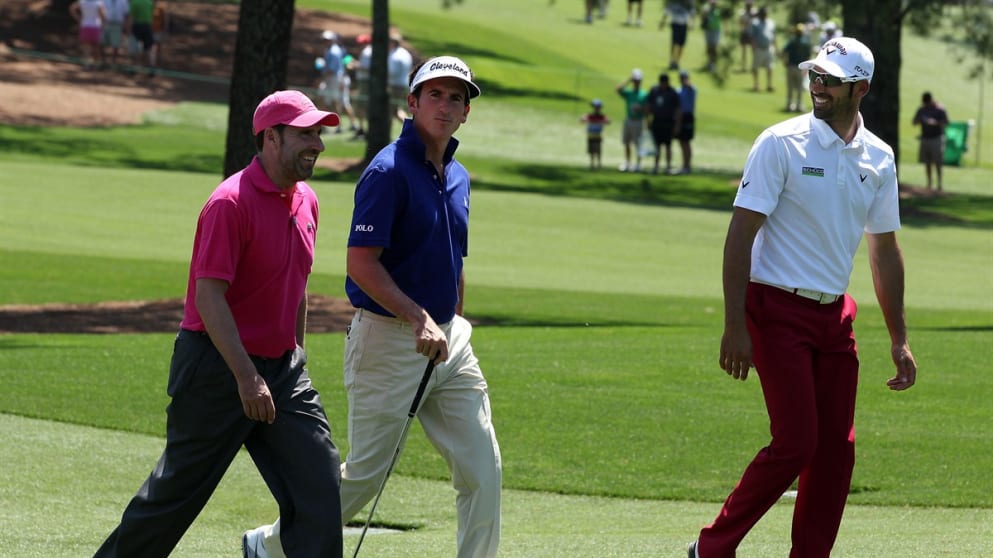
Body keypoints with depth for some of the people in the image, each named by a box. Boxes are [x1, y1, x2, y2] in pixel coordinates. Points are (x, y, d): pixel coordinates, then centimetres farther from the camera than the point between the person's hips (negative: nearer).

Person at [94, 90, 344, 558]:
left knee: (318, 480, -3)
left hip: (281, 367, 7)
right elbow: (209, 296, -22)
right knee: (180, 489, 3)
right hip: (217, 366, -7)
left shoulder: (305, 201, 9)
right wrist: (247, 378, -27)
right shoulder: (231, 202, -17)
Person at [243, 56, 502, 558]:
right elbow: (361, 263, -20)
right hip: (389, 341, -7)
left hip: (449, 341, 7)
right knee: (366, 473, 1)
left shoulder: (457, 176, 13)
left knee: (483, 470, 0)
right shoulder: (389, 171, -13)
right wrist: (419, 320, -24)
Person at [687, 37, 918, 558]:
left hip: (834, 315, 6)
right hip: (779, 311, -6)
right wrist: (734, 327, -18)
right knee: (795, 443, -12)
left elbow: (884, 250, 17)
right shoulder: (781, 144, -9)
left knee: (836, 448, 2)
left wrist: (899, 339, 15)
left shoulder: (879, 158, 8)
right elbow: (741, 234, -11)